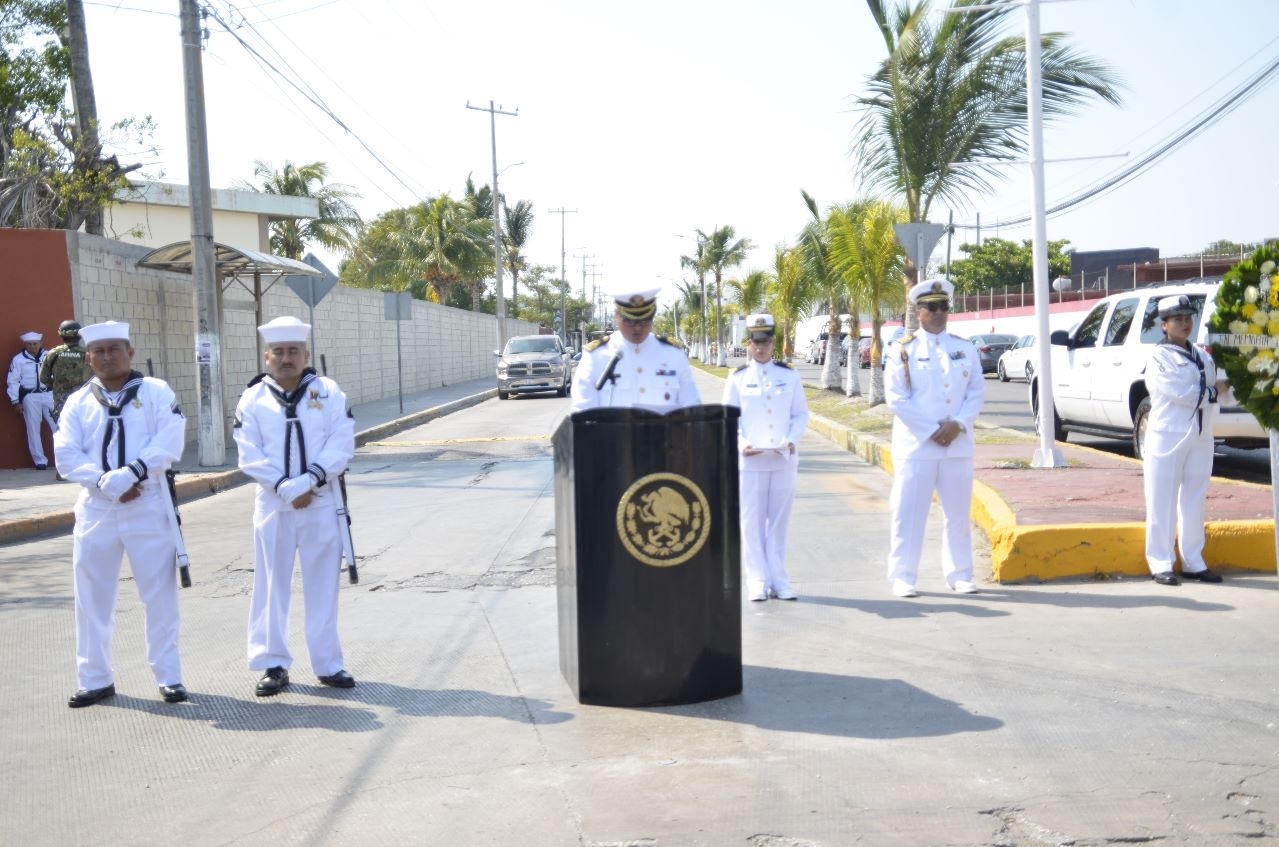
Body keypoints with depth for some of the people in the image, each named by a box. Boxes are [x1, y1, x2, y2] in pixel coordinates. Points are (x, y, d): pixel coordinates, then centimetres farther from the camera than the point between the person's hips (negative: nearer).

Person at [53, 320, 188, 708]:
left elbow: (168, 444, -10)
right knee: (92, 596, 7)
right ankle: (96, 678, 19)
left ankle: (168, 676, 13)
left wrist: (129, 474, -21)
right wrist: (107, 483, -16)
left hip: (149, 506, -3)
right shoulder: (77, 402, 9)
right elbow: (67, 457, -2)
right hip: (95, 509, 3)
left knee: (160, 593, 2)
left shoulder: (156, 392, 1)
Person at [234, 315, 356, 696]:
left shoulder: (328, 392, 1)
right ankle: (273, 664, 14)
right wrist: (286, 487, -16)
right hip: (273, 505, 0)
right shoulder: (253, 398, 1)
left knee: (323, 584, 6)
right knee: (271, 584, 5)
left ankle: (328, 663, 16)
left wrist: (309, 480, -18)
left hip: (321, 504, 0)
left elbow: (341, 446, -6)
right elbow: (250, 456, -5)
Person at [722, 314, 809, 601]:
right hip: (749, 460, -1)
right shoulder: (737, 378, 3)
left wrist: (792, 440, -9)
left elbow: (801, 413, 8)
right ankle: (758, 581, 6)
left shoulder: (789, 376, 7)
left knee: (779, 521, 6)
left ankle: (778, 579, 13)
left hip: (784, 459, 1)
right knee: (751, 521, -1)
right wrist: (742, 444, -14)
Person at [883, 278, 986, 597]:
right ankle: (902, 578, 5)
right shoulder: (902, 350, -1)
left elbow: (977, 392, 7)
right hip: (916, 445, -3)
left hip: (958, 445, 4)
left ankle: (959, 575, 20)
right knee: (909, 513, -2)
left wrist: (958, 424, -10)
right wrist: (932, 430, -12)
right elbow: (896, 399, -7)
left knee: (958, 513, 9)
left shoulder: (965, 349, 10)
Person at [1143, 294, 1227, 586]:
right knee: (1162, 503, -3)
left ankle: (1193, 562, 16)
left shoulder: (1202, 356, 14)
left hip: (1200, 438, 6)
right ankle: (1161, 564, 2)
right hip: (1168, 438, -6)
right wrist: (1213, 390, -4)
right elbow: (1182, 394, -15)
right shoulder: (1159, 358, -6)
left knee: (1194, 502, 10)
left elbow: (1219, 388, 9)